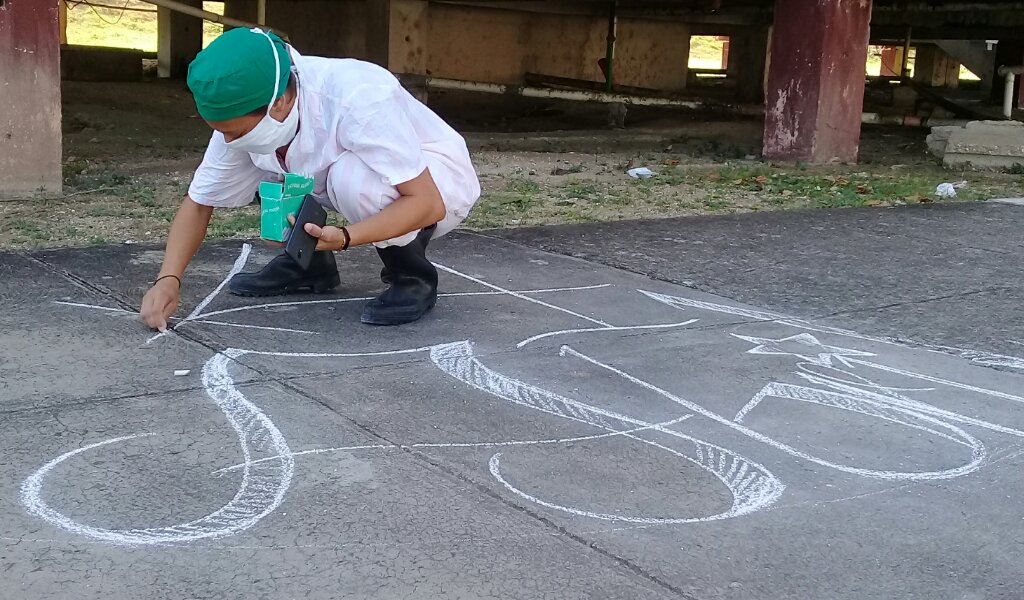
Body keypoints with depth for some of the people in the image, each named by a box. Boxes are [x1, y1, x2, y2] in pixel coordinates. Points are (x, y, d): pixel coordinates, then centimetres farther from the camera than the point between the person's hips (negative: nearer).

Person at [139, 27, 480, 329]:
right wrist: (168, 280, -22)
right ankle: (310, 263, 6)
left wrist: (341, 238, -47)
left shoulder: (358, 101, -37)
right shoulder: (243, 115, -17)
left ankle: (411, 275, -12)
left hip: (441, 180, -6)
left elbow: (427, 202, -36)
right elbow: (200, 202, -8)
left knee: (353, 177, -36)